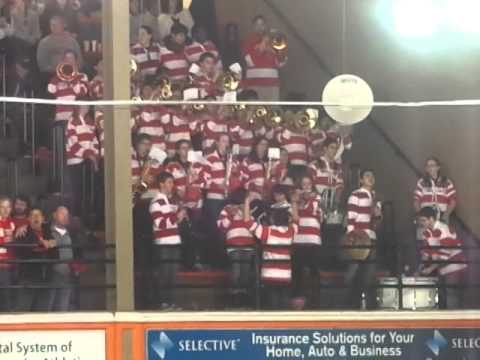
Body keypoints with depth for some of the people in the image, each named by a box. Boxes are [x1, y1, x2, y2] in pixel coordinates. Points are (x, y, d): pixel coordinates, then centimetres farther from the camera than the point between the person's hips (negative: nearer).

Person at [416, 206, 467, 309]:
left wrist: (429, 268, -20)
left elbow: (444, 255, -22)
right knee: (443, 301, 12)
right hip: (443, 271, 9)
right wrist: (420, 270, 0)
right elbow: (426, 253, 12)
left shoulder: (443, 230, -19)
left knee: (453, 304, -10)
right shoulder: (426, 233, 8)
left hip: (454, 269, -9)